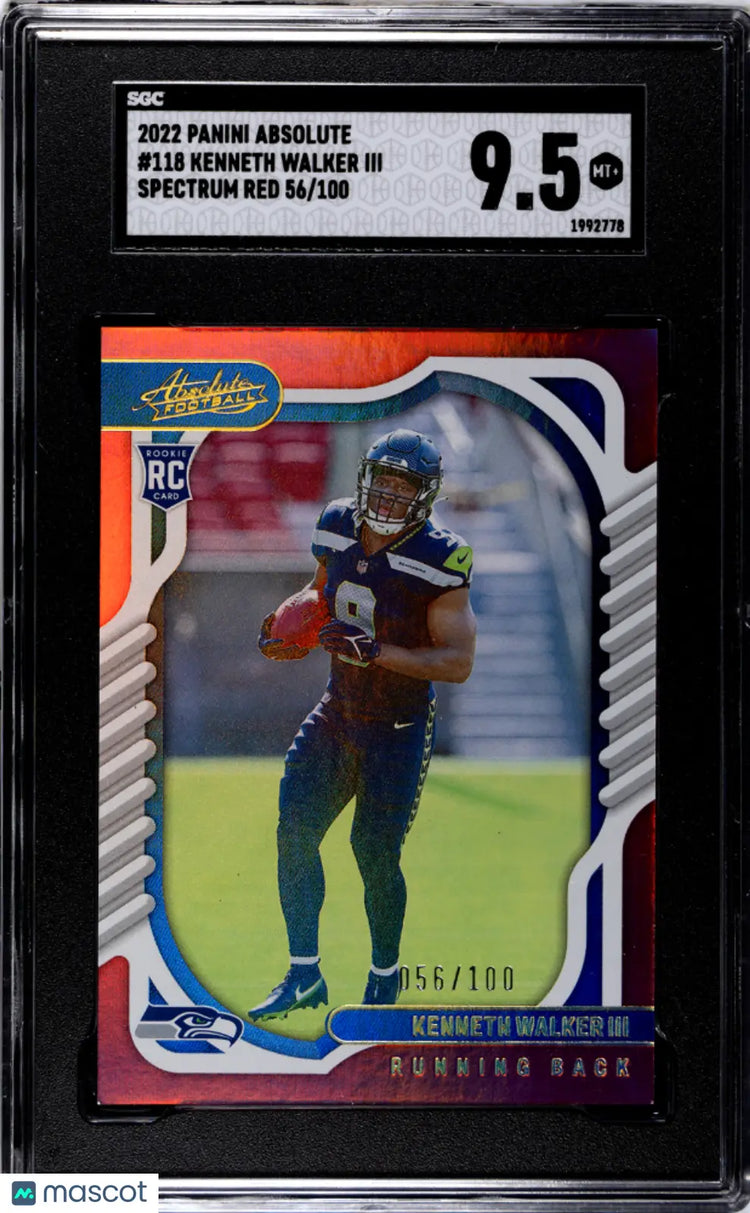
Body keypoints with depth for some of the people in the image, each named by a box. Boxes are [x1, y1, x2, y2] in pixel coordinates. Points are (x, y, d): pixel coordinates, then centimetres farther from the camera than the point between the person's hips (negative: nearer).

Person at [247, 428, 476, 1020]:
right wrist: (292, 632, -2)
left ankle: (385, 976, 25)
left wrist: (375, 650, -31)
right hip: (338, 713, 5)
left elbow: (459, 662, -22)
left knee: (376, 853, -1)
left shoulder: (439, 562, -21)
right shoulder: (338, 528, -3)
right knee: (295, 827, -2)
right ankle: (305, 976, 11)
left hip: (400, 727, -5)